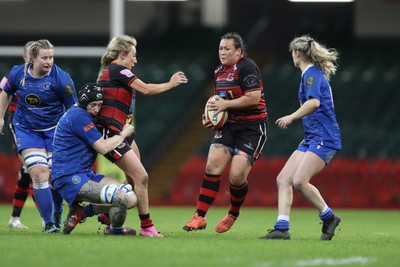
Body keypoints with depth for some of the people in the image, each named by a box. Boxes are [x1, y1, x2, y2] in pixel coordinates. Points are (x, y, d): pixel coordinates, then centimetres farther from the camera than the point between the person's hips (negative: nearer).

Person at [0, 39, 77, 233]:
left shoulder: (61, 78, -17)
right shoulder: (18, 73, -8)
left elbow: (73, 109, -10)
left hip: (54, 130, -1)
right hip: (26, 130, 1)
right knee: (39, 172, -16)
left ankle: (57, 216, 23)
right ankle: (48, 224, -13)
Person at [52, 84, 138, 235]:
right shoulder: (78, 116, -13)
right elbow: (103, 147, -15)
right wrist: (124, 133, 0)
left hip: (86, 175, 11)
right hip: (70, 179, -11)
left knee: (132, 198, 1)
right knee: (123, 199, -24)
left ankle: (82, 212, 6)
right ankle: (115, 230, 6)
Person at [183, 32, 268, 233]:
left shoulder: (246, 67, -14)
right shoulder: (219, 72, 12)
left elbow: (254, 97, -23)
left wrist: (226, 104, -18)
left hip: (252, 128, -7)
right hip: (229, 126, 7)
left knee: (237, 176, -14)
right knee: (213, 165, -10)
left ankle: (233, 215, 14)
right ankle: (199, 217, -7)